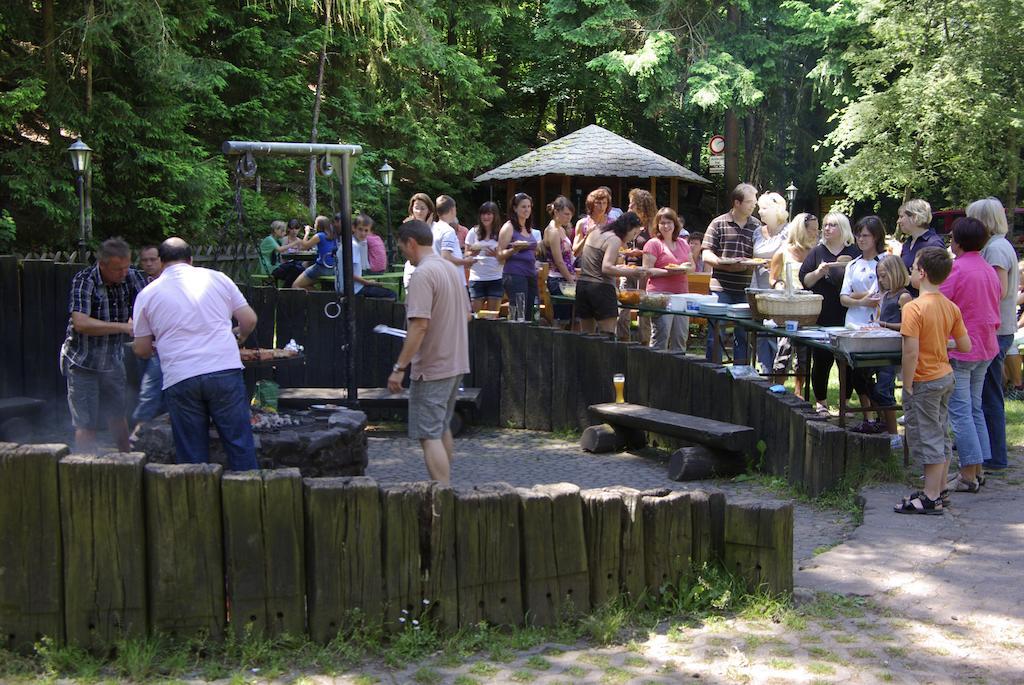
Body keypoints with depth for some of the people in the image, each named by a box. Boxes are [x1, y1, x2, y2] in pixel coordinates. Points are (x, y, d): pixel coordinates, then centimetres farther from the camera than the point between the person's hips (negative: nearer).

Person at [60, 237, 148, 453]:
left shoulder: (132, 277, -9)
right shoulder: (83, 281, -23)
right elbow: (81, 323, -33)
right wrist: (125, 327, -37)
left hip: (113, 360, 5)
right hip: (83, 362, -5)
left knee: (117, 415, 19)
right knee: (87, 425, -2)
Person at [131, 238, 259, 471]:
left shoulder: (147, 294, 9)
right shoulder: (216, 278, 9)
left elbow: (142, 349, 11)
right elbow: (249, 319, 8)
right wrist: (239, 336, 30)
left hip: (179, 380, 0)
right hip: (225, 371, 0)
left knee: (192, 456, 9)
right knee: (240, 444, 8)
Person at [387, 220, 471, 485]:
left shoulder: (422, 274, -18)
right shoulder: (452, 269, 10)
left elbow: (420, 325, -25)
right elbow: (466, 314, 19)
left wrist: (400, 367, -22)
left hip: (431, 368, -9)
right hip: (456, 363, 9)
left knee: (429, 436, -6)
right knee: (443, 428, 22)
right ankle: (445, 485, 33)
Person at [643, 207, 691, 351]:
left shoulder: (683, 243, 17)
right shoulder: (653, 244, -2)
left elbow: (692, 266, 24)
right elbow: (647, 270, -8)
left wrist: (687, 267, 0)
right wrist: (668, 271, -18)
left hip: (681, 293, 6)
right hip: (660, 293, -6)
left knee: (681, 336, 9)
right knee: (661, 335, -9)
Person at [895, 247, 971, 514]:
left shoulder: (914, 308, -21)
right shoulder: (951, 307, 3)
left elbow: (911, 352, -25)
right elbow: (965, 346, 5)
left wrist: (907, 386, -16)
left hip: (924, 382, -8)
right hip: (946, 376, 8)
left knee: (927, 439, -1)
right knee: (941, 436, 16)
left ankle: (930, 499, 4)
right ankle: (939, 490, 26)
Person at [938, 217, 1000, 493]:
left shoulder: (956, 269, -15)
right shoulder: (990, 271, 10)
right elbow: (995, 311, 17)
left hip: (960, 348, -8)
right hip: (985, 347, 8)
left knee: (960, 411, -4)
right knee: (975, 408, 15)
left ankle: (968, 475, -4)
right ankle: (977, 469, 18)